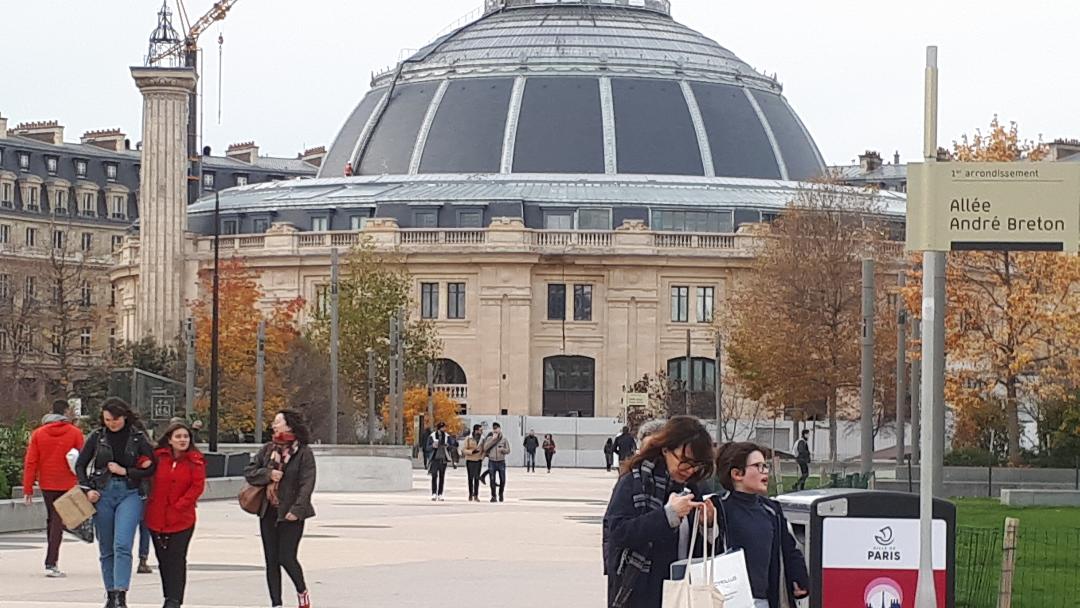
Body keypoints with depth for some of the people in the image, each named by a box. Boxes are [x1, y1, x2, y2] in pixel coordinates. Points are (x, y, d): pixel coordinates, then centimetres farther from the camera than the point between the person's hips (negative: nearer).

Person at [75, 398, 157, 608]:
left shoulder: (138, 438, 1)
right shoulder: (97, 437, 6)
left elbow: (150, 469, 1)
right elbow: (80, 465, 12)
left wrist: (125, 471, -8)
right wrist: (87, 489, 0)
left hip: (129, 494, -3)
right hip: (102, 494, 3)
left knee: (122, 546, -17)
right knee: (106, 549, 7)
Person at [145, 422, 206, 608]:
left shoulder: (195, 461, -3)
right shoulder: (158, 457, 1)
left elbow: (197, 486, -7)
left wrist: (179, 506, -11)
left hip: (182, 519, -3)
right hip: (157, 518, 3)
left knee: (176, 559, -8)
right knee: (163, 559, 10)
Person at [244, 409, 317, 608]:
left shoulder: (303, 452, -6)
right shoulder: (268, 449, 9)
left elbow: (307, 484, -11)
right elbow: (249, 472, 9)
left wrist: (297, 509, -19)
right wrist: (268, 474, -9)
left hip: (291, 514, -5)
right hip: (268, 512, 5)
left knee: (286, 558, -9)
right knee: (271, 560, 5)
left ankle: (302, 592, 18)